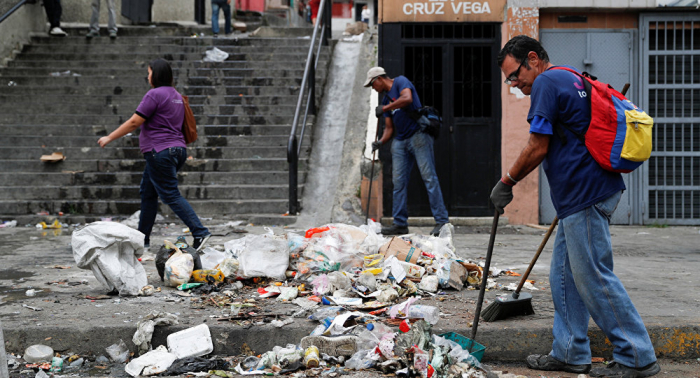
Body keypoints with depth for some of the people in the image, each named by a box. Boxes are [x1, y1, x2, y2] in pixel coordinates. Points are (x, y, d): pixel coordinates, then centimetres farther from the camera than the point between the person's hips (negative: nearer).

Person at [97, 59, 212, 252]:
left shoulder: (155, 94, -11)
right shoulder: (176, 96, 17)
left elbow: (134, 122, -13)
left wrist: (109, 138, -6)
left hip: (160, 152, -9)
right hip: (178, 149, 9)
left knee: (171, 195, -9)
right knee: (148, 192, 16)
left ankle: (200, 232, -17)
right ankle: (143, 238, 21)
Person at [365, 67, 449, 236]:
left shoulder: (400, 82, 0)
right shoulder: (386, 99, 22)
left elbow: (407, 98, -22)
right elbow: (389, 128, 20)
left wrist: (385, 108, -13)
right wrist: (381, 141, 1)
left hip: (418, 135, -9)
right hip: (400, 141, 9)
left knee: (429, 177, -12)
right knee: (399, 182, 3)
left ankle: (442, 221, -14)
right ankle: (400, 224, 8)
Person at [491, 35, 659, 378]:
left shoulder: (546, 83, -11)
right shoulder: (572, 80, 20)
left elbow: (538, 148, -13)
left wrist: (506, 183, -2)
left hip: (584, 195, -11)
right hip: (587, 192, 11)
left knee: (593, 277, -6)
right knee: (564, 276, 13)